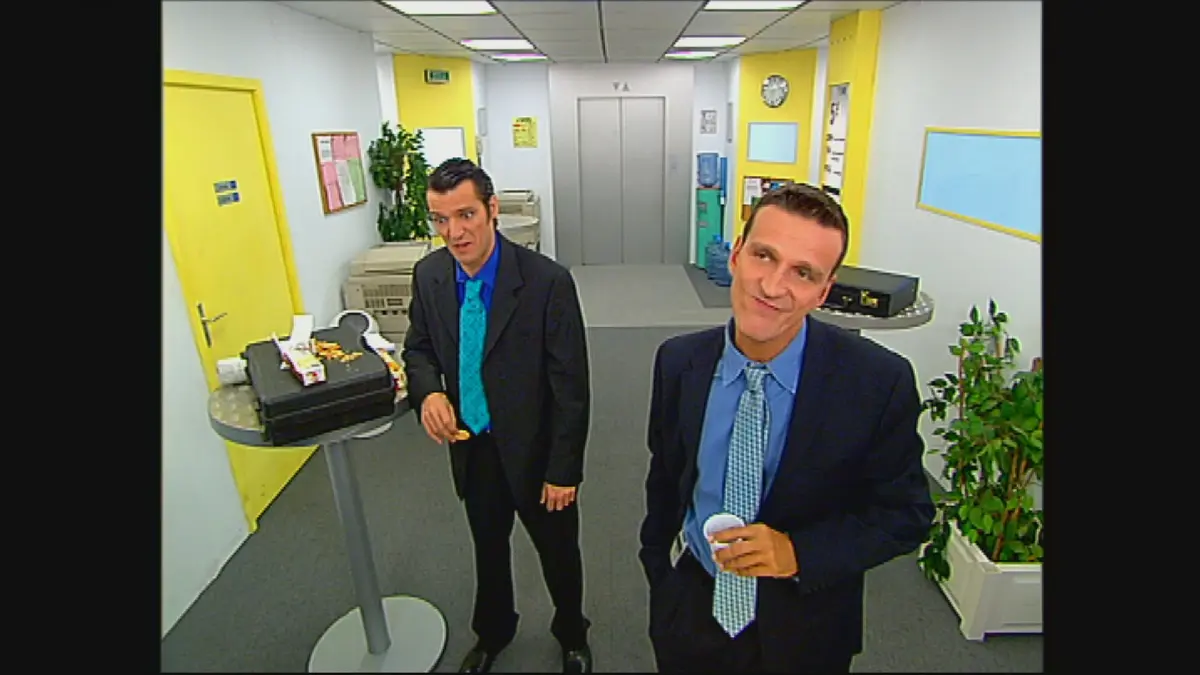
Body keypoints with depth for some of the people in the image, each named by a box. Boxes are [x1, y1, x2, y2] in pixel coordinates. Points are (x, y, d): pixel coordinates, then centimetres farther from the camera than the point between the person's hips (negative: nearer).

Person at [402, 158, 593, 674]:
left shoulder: (547, 281, -24)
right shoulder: (428, 275, -8)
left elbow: (571, 386, -18)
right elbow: (418, 347, 6)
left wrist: (564, 471, -14)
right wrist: (428, 391, -16)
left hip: (534, 451, -4)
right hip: (471, 447, 4)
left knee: (558, 553, 19)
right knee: (488, 547, 27)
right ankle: (492, 631, 57)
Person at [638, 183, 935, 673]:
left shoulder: (880, 382, -21)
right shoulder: (678, 361, -13)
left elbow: (906, 512, -10)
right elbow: (665, 476, 0)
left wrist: (799, 551, -24)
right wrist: (656, 566, 11)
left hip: (803, 631, -1)